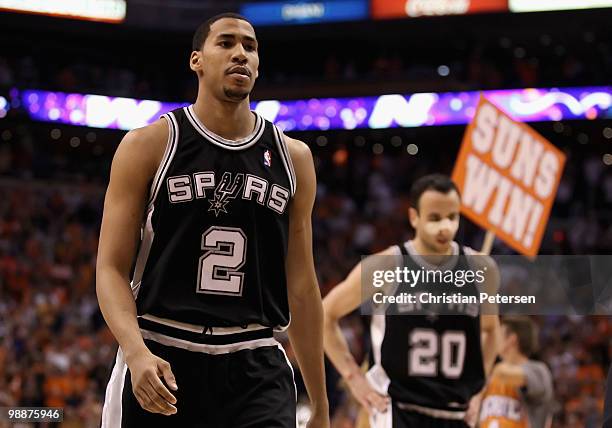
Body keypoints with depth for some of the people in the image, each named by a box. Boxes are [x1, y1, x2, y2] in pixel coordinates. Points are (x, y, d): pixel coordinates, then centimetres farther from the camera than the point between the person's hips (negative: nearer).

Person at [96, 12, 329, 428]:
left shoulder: (292, 157, 9)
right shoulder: (150, 144, 0)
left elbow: (301, 286, 12)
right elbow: (111, 268, -3)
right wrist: (136, 351, -22)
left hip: (255, 367, 2)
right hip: (158, 364, -2)